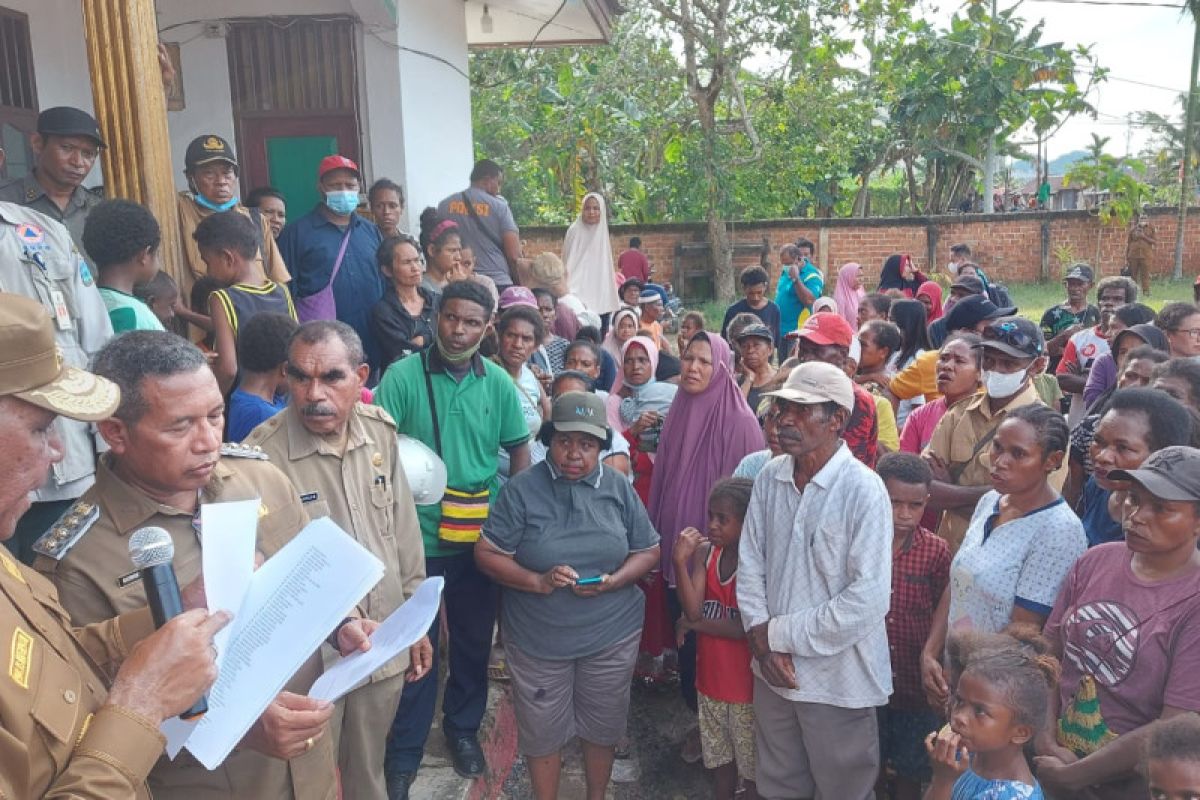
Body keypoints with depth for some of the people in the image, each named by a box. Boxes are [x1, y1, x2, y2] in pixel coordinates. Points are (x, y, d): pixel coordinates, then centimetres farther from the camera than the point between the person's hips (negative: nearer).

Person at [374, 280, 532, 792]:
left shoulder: (498, 382, -1)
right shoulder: (402, 376, -11)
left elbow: (519, 449, 8)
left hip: (481, 537, 3)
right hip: (417, 535, -3)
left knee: (474, 639, 18)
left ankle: (463, 727, 41)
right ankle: (405, 749, 29)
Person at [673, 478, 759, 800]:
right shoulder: (704, 553, -4)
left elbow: (750, 629, -22)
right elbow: (692, 610, -14)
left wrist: (696, 624, -14)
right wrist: (680, 562, -26)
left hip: (748, 686, -5)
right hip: (710, 680, 5)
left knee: (751, 766, 12)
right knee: (720, 761, 22)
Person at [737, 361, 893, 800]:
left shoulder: (864, 490, -18)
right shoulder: (769, 477, -2)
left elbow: (868, 599, -22)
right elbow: (750, 564, 3)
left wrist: (780, 633, -16)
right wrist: (762, 641, -9)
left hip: (837, 678, -5)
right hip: (772, 669, 5)